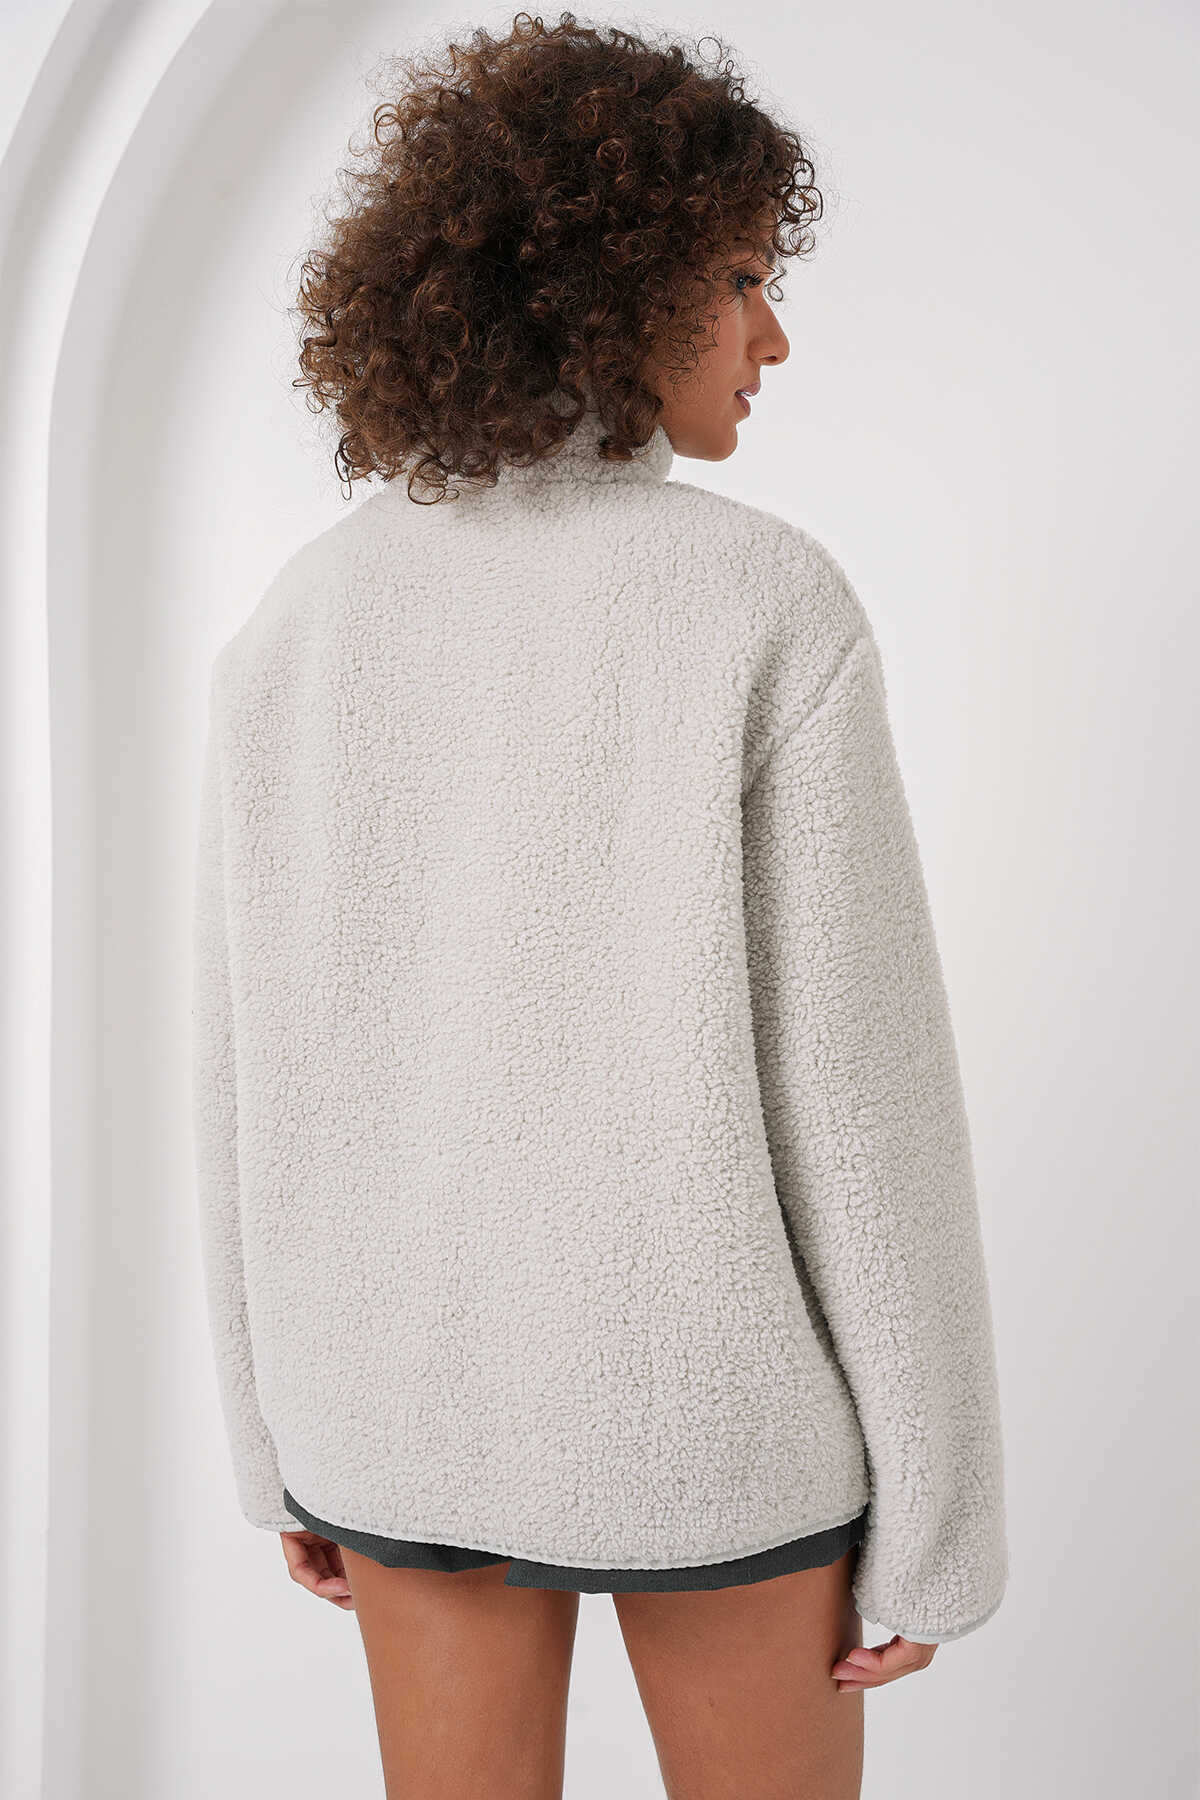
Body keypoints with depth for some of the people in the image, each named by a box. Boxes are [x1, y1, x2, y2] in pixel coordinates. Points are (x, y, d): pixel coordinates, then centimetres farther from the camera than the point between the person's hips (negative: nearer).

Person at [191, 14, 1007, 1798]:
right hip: (696, 1402, -3)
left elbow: (254, 1077, 0)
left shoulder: (300, 627, -5)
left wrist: (282, 1429, 12)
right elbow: (859, 1089, -18)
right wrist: (937, 1509, -6)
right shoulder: (771, 609, -19)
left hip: (418, 1389, 4)